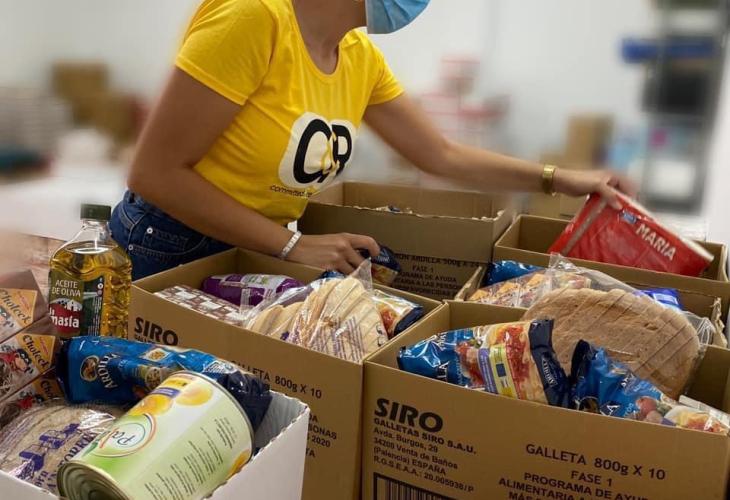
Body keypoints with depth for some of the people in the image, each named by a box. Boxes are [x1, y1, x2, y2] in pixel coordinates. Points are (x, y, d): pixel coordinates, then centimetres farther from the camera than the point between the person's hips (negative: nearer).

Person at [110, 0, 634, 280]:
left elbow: (444, 156, 7)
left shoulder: (363, 59, -2)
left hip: (256, 258, 6)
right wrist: (294, 245, -26)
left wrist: (560, 179, 6)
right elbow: (155, 172, -25)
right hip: (166, 255, -6)